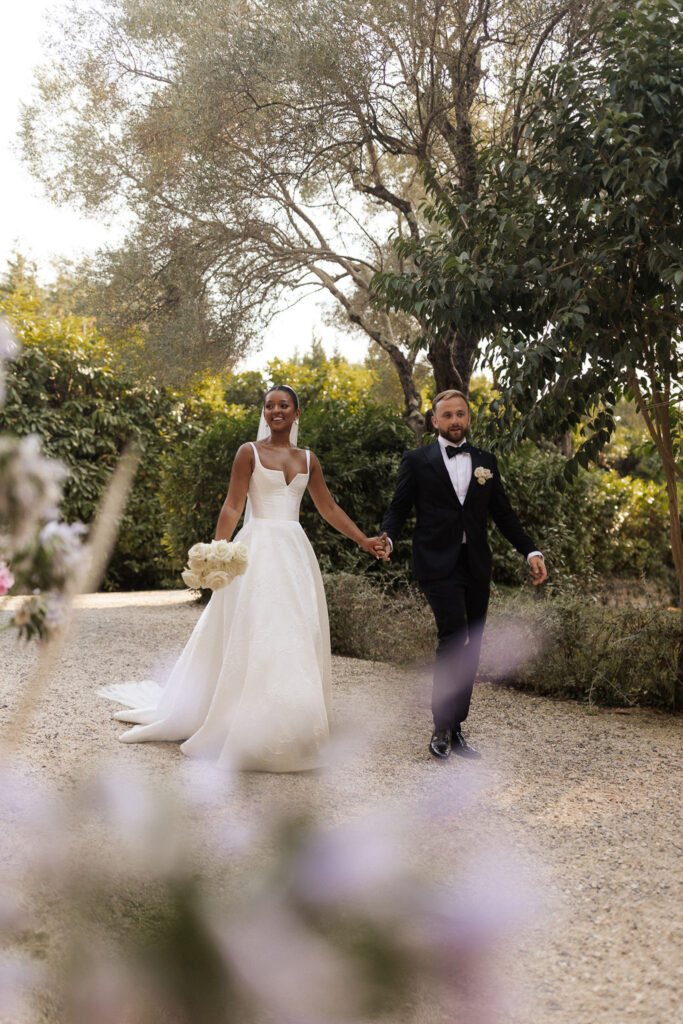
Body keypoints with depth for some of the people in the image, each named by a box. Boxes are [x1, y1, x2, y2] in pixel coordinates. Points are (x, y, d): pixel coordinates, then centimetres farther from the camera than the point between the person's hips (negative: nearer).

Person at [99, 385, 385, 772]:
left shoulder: (308, 460, 13)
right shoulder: (250, 452, 1)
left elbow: (330, 509, 17)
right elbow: (233, 506, -6)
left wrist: (364, 541, 13)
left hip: (295, 552, 5)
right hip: (258, 550, -5)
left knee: (295, 641, 4)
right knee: (256, 639, -6)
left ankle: (288, 732, 13)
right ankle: (248, 734, 1)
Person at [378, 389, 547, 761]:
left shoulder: (485, 461, 14)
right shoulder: (417, 461, 4)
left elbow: (503, 513, 16)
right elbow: (398, 508, 3)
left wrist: (531, 551, 6)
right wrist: (387, 538, -17)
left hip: (476, 566, 5)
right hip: (438, 565, -4)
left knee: (470, 648, 6)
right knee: (454, 638, -19)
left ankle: (455, 729, 16)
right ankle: (441, 728, -7)